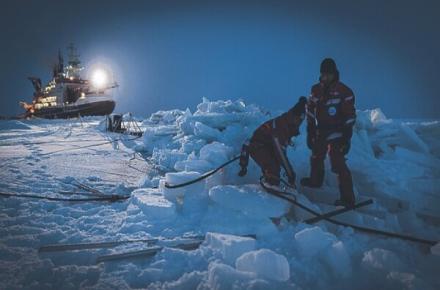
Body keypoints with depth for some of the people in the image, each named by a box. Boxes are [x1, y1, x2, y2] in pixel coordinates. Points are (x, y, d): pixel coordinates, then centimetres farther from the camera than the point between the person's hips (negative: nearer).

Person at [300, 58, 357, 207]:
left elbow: (350, 116, -10)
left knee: (338, 164, -12)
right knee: (316, 158, 23)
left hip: (336, 133, -6)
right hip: (320, 132, 6)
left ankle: (348, 198, -6)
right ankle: (315, 180, 49)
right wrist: (310, 133, 10)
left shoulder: (344, 92, -12)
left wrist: (347, 138, -13)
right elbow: (310, 113, 10)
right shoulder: (316, 90, 3)